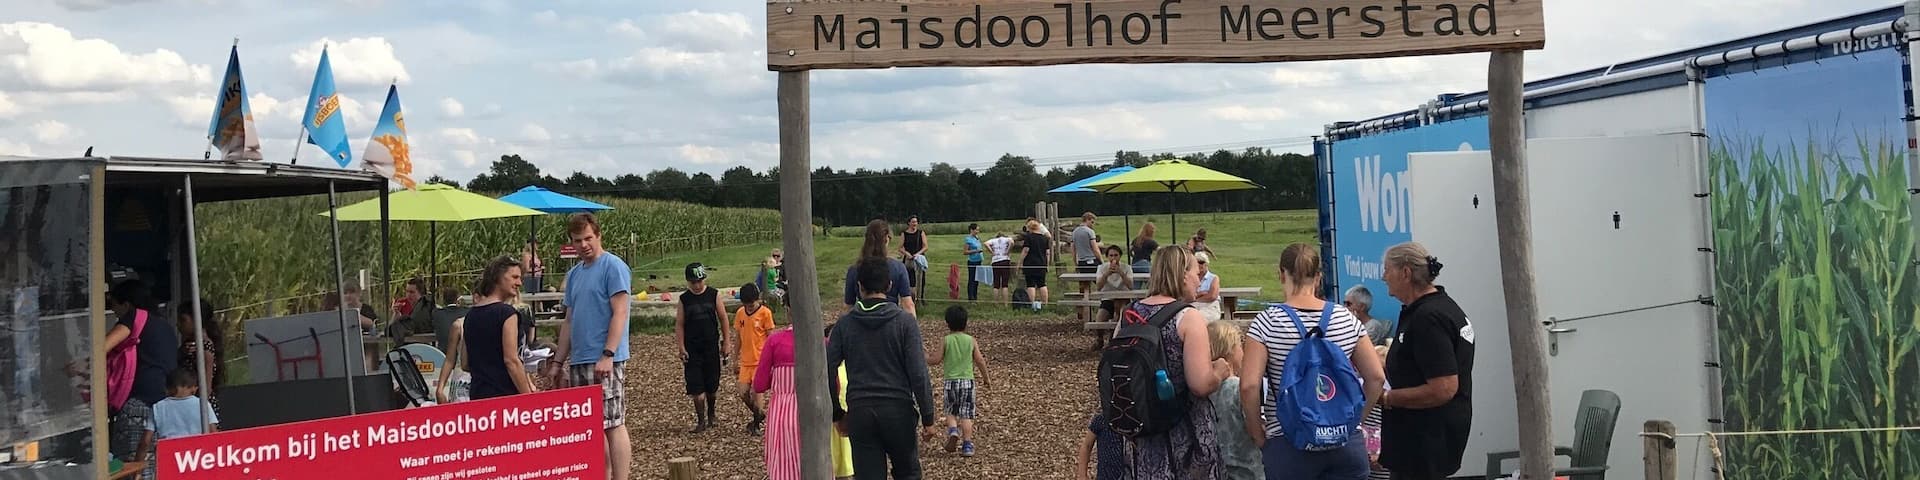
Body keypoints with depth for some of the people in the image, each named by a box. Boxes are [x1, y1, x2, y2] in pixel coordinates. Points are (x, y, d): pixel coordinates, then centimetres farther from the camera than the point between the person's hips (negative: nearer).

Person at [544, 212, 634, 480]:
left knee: (613, 424, -7)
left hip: (605, 361, -8)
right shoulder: (574, 273, 18)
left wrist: (607, 355, -21)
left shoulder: (613, 267, -6)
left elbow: (620, 312, -13)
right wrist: (557, 362, 17)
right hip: (578, 362, 8)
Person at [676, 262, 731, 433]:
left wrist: (726, 342, 1)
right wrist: (682, 347, -6)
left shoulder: (714, 295, 0)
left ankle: (711, 416, 29)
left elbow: (723, 319, 4)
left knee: (712, 385, 8)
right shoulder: (684, 299, 0)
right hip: (692, 349, 0)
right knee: (696, 387, -5)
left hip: (711, 347, 0)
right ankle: (701, 421, 2)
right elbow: (679, 324, 1)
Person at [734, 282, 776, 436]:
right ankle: (761, 415, 25)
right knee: (743, 394, 1)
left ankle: (756, 424, 13)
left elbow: (770, 337, -5)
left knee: (756, 393, -4)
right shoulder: (740, 313, 5)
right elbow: (738, 337, 13)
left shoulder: (765, 313, -9)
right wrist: (736, 359, 13)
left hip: (760, 360, -5)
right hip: (746, 361, 5)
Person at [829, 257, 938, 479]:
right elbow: (918, 373, -8)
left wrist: (837, 414, 11)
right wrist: (927, 417, -3)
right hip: (898, 410, -1)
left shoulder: (844, 324, 2)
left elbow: (828, 371, 1)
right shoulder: (904, 321, -4)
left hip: (859, 412, 2)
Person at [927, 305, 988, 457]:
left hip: (950, 381, -1)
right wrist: (985, 377, 16)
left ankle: (953, 431, -12)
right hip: (968, 381, 1)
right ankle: (967, 445, 0)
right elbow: (980, 361, 2)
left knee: (951, 412, 15)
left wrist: (925, 359, 15)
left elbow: (937, 359, -6)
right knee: (966, 415, 4)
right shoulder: (971, 340, 1)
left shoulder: (945, 340, -3)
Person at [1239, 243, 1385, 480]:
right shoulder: (1346, 318, 2)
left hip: (1289, 444, -2)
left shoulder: (1266, 323, -7)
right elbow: (1375, 377, 4)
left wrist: (1259, 437, -2)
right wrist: (1355, 418, 13)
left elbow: (1249, 386, -13)